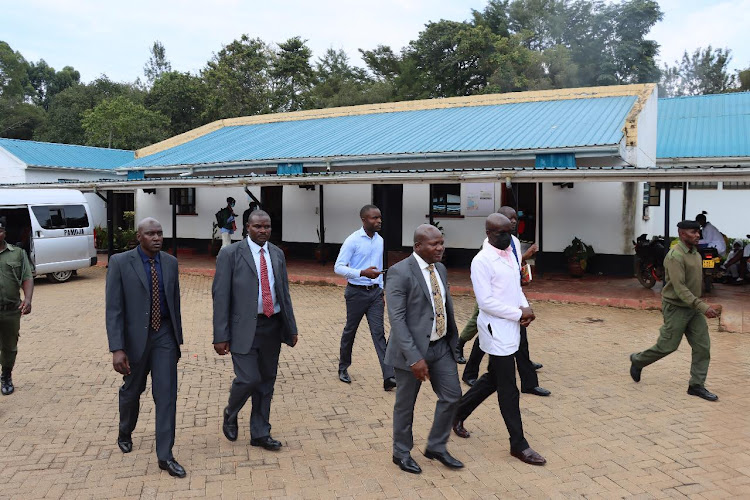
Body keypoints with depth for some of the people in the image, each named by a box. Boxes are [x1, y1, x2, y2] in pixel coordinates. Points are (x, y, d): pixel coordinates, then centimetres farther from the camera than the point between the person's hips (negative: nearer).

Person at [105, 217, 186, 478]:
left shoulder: (170, 262, 2)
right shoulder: (120, 262, -10)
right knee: (132, 390, 17)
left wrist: (178, 338, 12)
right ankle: (125, 433, 47)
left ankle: (165, 456, 6)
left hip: (164, 335, 2)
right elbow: (113, 308, -13)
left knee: (167, 394, -2)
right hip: (135, 336, -2)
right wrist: (117, 349, -19)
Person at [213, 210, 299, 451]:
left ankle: (260, 433, 25)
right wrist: (221, 336, -11)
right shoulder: (230, 254, -6)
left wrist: (291, 328, 12)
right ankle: (230, 414, 23)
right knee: (248, 379, -9)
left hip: (273, 326, 5)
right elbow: (220, 295, -7)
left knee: (266, 381, 11)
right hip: (244, 327, -5)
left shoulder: (277, 254, 10)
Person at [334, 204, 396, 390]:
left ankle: (388, 376, -7)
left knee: (379, 333, -2)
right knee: (350, 331, 11)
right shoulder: (353, 240, -12)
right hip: (356, 292, -4)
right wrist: (363, 273, -29)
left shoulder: (380, 240, 7)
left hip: (375, 292, 4)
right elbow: (338, 267, -17)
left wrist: (382, 290, 18)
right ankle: (343, 368, 31)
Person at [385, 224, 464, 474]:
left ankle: (436, 447, 29)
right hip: (412, 349, -7)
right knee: (405, 404, 9)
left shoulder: (440, 269, 7)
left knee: (452, 395, 9)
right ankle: (402, 453, 31)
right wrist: (414, 358, -25)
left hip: (441, 346, 7)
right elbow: (396, 319, -22)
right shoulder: (400, 272, -18)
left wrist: (453, 339, 14)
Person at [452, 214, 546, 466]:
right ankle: (519, 444, 14)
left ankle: (458, 413, 38)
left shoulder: (510, 254, 9)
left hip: (511, 329, 9)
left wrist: (526, 307, -1)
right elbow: (486, 301, -20)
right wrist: (519, 314, -16)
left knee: (493, 379, 20)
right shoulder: (482, 261, -17)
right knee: (508, 390, 1)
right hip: (497, 331, -9)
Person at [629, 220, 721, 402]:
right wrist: (703, 307, -30)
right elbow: (679, 288, -26)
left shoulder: (696, 254, 9)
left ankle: (697, 385, 9)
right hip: (676, 307, -8)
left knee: (702, 346, 2)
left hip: (693, 308, 8)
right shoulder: (675, 256, -19)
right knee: (667, 345, 0)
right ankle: (638, 360, 24)